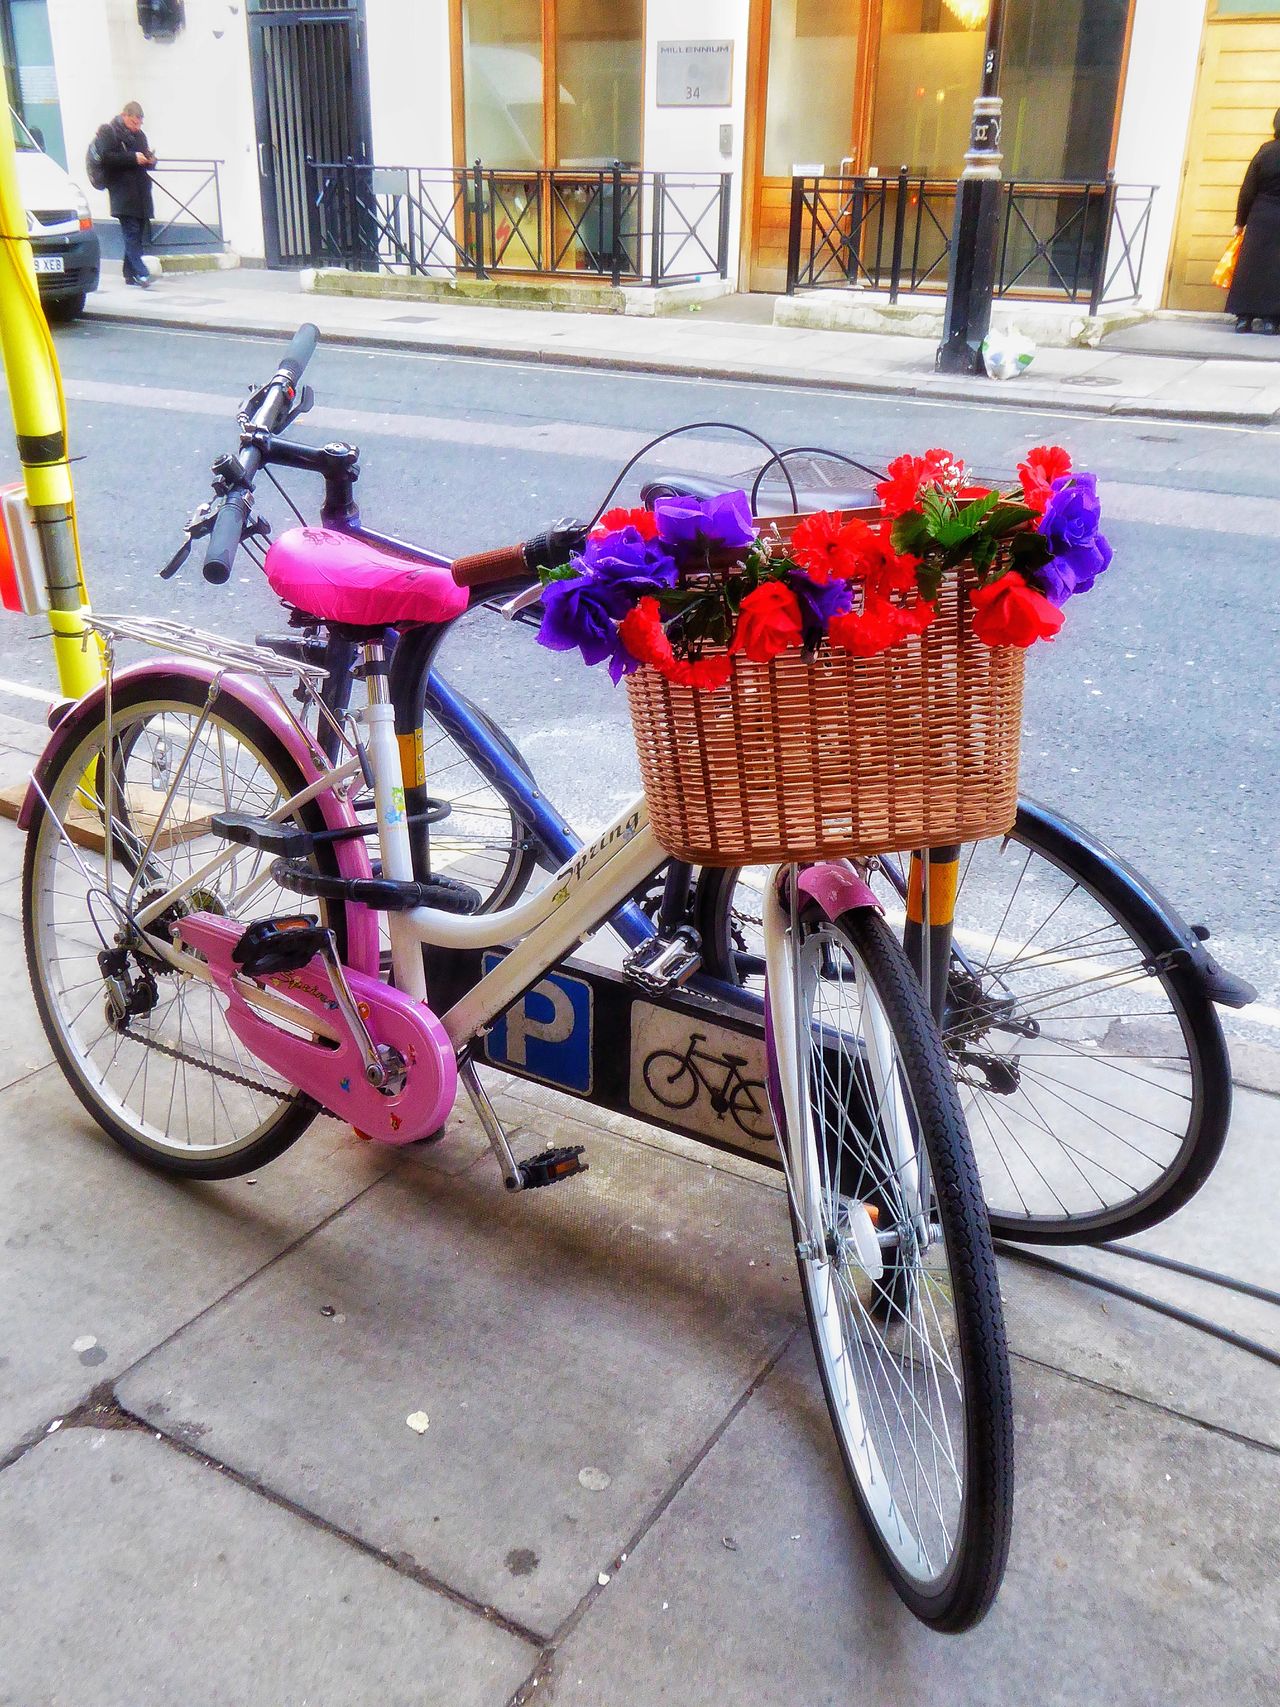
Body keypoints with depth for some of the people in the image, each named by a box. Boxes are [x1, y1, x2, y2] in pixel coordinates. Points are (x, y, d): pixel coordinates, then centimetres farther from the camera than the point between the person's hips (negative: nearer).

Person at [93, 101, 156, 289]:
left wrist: (150, 160, 5)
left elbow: (146, 156, 31)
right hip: (123, 193, -7)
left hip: (141, 193, 7)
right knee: (131, 233, -16)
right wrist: (133, 158, -17)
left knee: (136, 235, 6)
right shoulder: (107, 131, 1)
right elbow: (106, 156, -12)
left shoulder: (139, 134, 23)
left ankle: (130, 274, 12)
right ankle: (141, 274, -26)